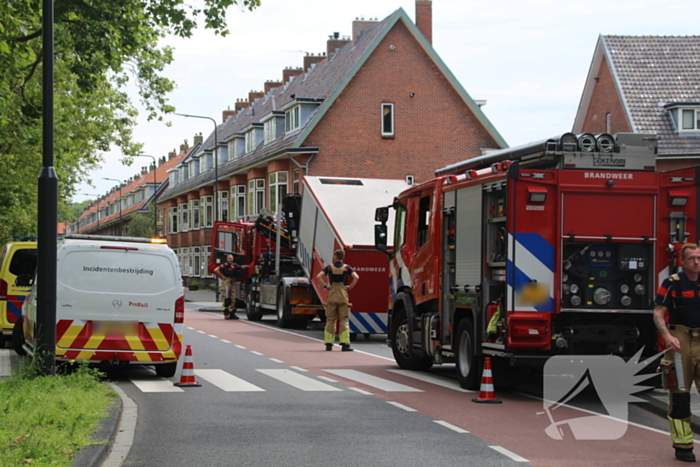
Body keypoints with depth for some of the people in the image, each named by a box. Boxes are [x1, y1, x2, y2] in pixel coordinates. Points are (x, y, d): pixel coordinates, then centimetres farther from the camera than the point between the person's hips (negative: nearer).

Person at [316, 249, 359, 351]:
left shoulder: (329, 267, 2)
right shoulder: (347, 268, 1)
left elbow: (318, 277, -8)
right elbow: (356, 277, -12)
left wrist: (325, 286, 0)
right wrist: (350, 287, -2)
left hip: (332, 296, 1)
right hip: (343, 296, -1)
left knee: (330, 320, 8)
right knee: (343, 320, 0)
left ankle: (329, 344, 7)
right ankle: (345, 344, -8)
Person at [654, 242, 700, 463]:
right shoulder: (671, 284, -2)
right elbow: (658, 314, -6)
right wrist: (667, 336, -22)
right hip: (679, 340, -3)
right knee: (679, 395, 0)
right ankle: (682, 447, 7)